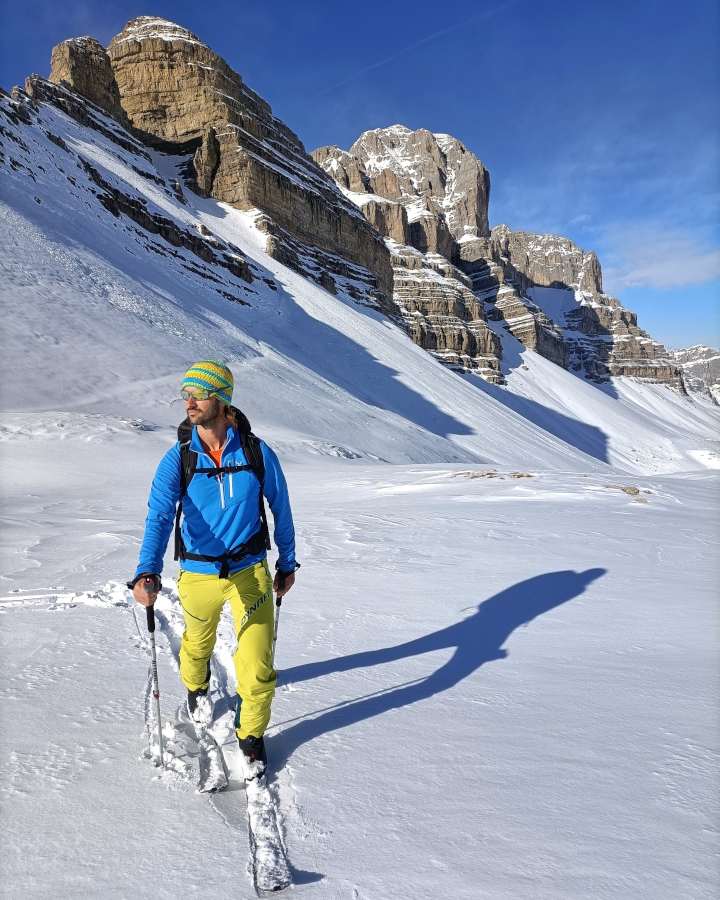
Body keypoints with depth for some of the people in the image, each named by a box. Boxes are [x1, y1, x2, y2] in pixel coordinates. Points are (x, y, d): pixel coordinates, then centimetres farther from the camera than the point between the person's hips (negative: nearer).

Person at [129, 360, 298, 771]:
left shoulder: (257, 452, -11)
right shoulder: (178, 458, -11)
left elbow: (281, 508, 2)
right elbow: (159, 516, -23)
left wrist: (288, 562, 9)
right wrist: (148, 572, -39)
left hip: (250, 571, -1)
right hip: (198, 575, 1)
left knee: (257, 666, -5)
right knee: (198, 644, 25)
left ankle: (252, 735, 23)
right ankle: (197, 687, 60)